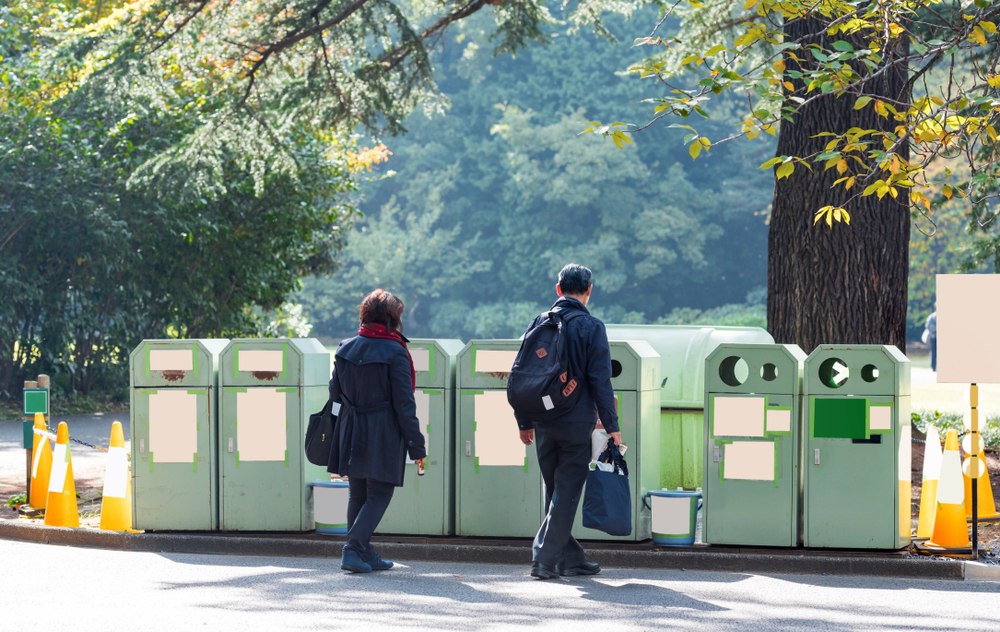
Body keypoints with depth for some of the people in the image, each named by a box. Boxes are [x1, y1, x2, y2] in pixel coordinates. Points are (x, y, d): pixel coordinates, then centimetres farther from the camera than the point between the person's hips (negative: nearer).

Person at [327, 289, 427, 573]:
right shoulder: (394, 353, -12)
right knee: (378, 496, 1)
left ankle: (365, 555, 16)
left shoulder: (344, 348, 5)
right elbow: (404, 404, -12)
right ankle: (353, 550, -13)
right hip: (383, 434, -6)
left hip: (351, 432, 6)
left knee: (358, 495, 15)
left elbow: (335, 395, 11)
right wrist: (417, 447, -8)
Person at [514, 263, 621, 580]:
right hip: (577, 422, -5)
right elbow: (600, 381, -10)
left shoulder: (539, 323, 7)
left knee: (555, 490, 13)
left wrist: (524, 421, 17)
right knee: (567, 491, -1)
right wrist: (611, 425, -6)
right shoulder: (591, 327, -7)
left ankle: (571, 558, 18)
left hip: (543, 422, 5)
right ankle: (545, 558, -7)